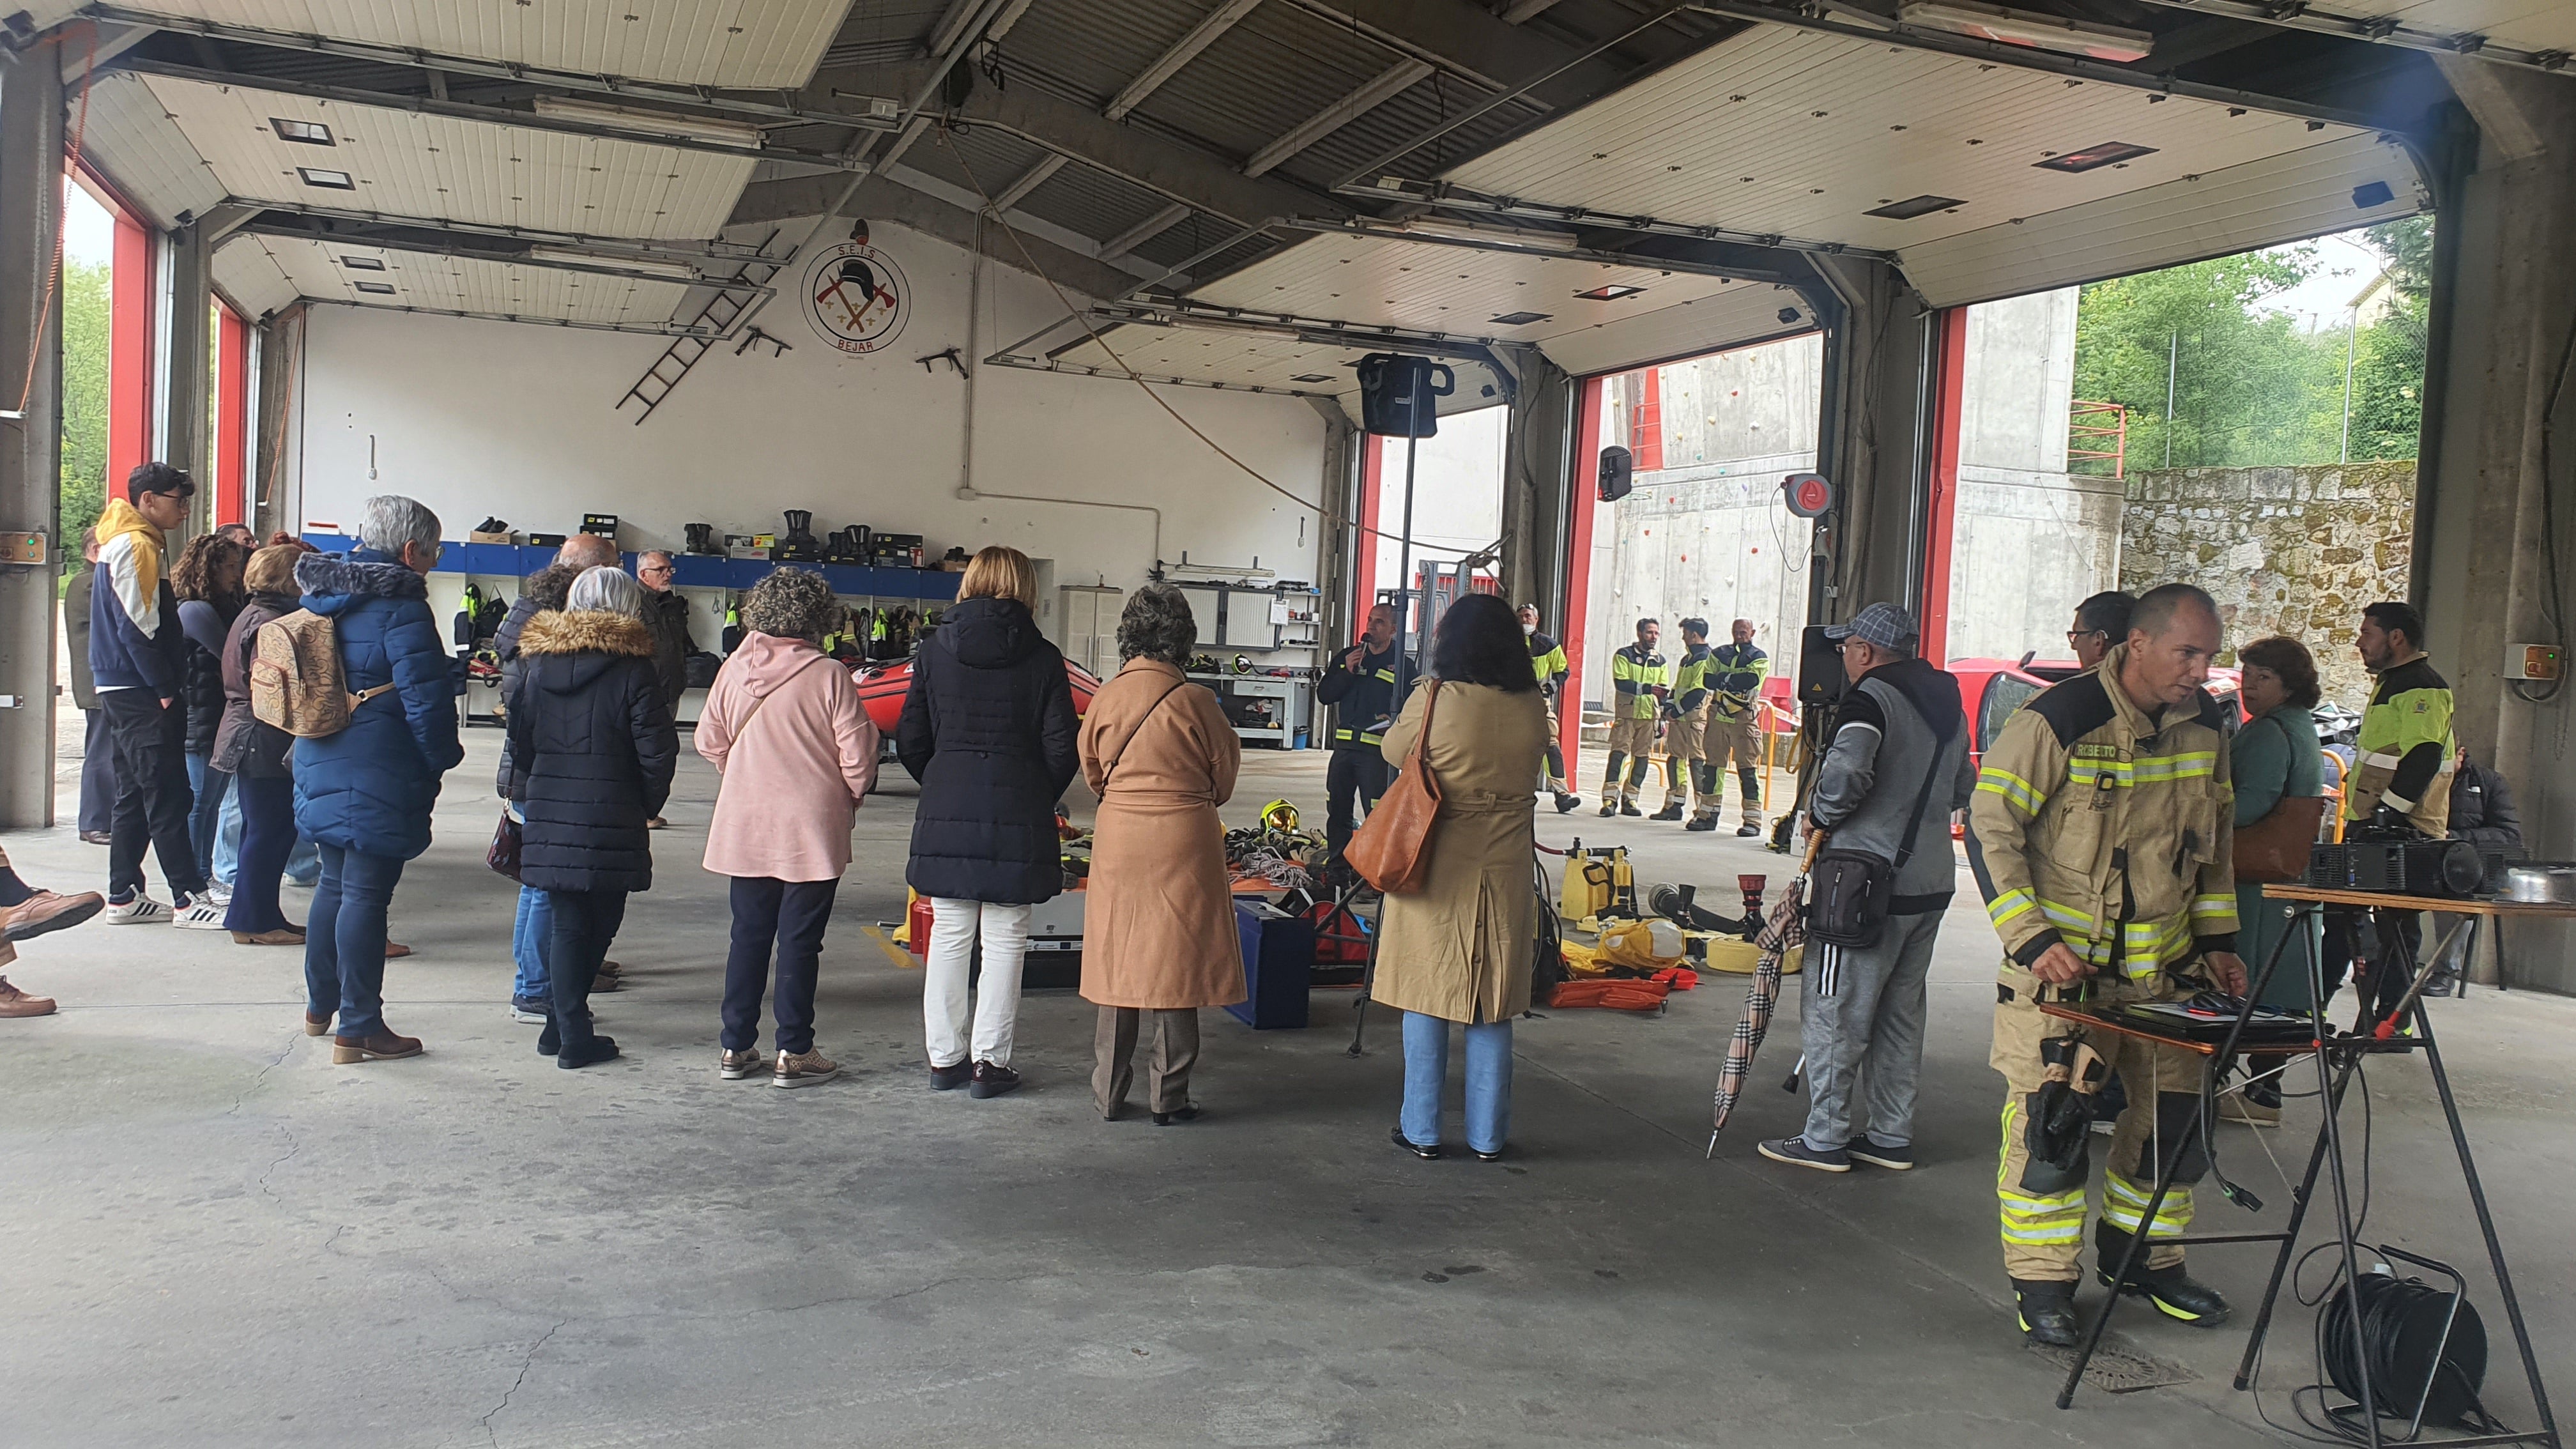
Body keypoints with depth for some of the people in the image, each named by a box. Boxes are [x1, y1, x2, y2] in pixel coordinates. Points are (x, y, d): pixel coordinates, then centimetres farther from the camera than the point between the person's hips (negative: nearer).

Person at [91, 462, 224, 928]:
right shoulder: (137, 546, -14)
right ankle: (189, 898, -6)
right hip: (141, 695, -10)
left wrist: (167, 684, 16)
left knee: (134, 795, 13)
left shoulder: (131, 542, 18)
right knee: (168, 797, -8)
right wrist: (166, 689, -16)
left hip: (123, 692, 10)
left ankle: (123, 897, 17)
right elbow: (137, 629, -20)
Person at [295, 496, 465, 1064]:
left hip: (322, 769, 8)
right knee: (366, 895, -3)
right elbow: (426, 698, -20)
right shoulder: (399, 608, -17)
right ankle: (359, 1029, 2)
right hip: (379, 777, -8)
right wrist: (443, 755, -4)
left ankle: (320, 1006, 34)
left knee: (335, 883, 20)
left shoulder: (323, 598, 10)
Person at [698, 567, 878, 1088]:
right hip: (813, 829, -4)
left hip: (745, 829, 4)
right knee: (799, 942, 3)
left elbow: (710, 742, 7)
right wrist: (852, 797, 8)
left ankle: (736, 1048, 19)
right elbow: (857, 753, -12)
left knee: (748, 936, 13)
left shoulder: (733, 670, -1)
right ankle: (794, 1054, 9)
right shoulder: (829, 676, -14)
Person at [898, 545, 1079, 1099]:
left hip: (945, 818, 2)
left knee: (949, 937, 11)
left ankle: (945, 1056, 18)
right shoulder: (1042, 658, -5)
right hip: (1017, 821, -2)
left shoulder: (935, 650, 2)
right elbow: (1062, 748, -6)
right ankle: (990, 1061, 9)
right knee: (1004, 942, 6)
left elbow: (910, 742, 3)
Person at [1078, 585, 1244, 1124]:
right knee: (1175, 963, 6)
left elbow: (1092, 772, 10)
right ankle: (1168, 1096, 12)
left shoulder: (1105, 697, -4)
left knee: (1120, 963, 11)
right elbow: (1225, 775, 1)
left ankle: (1109, 1094, 18)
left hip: (1118, 839, 3)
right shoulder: (1194, 701, -11)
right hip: (1184, 842, -3)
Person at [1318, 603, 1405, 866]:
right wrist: (1347, 671, -7)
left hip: (1377, 750, -5)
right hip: (1344, 746, 5)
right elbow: (1323, 695, 7)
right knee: (1337, 811, 12)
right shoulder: (1348, 656, 13)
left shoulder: (1401, 664, 0)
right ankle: (1337, 863, 23)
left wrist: (1394, 720, -22)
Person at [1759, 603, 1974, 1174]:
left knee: (1833, 1010, 1)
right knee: (1901, 1013, 15)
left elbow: (1847, 769, -30)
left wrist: (1821, 814, -13)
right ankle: (1892, 1137, 21)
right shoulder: (1949, 703, 13)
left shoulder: (1872, 697, -14)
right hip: (1930, 883, 8)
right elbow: (1964, 789, 21)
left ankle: (1825, 1138, 5)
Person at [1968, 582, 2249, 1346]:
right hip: (2061, 965, -6)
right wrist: (2033, 940, -20)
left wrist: (2217, 937, 12)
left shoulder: (2204, 725, 4)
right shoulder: (2058, 720, -17)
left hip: (2164, 968, 6)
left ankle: (2144, 1256, 31)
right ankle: (2041, 1282, 9)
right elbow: (1989, 828, -14)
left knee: (2173, 1113, 11)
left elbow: (2216, 838, 19)